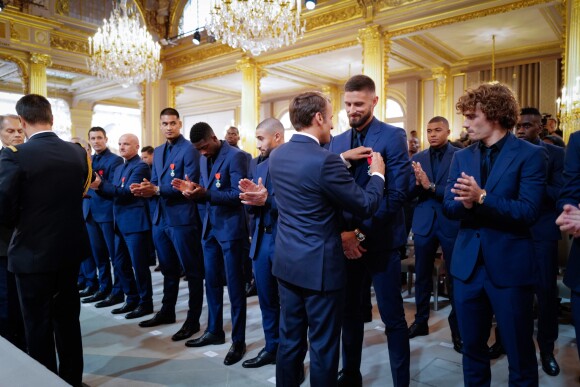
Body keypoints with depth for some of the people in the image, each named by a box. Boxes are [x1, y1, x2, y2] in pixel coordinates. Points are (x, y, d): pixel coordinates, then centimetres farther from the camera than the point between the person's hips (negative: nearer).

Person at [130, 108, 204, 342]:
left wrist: (157, 190, -21)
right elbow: (155, 183, 17)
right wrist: (145, 188, -6)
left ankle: (193, 320, 13)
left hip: (182, 218, -8)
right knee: (168, 269, 20)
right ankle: (167, 311, 35)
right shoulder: (158, 152, 16)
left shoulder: (189, 149, -9)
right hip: (160, 219, 8)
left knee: (192, 271, 3)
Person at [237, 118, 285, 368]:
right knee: (266, 298, 17)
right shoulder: (259, 167, 13)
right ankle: (272, 348, 33)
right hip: (261, 239, 7)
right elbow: (252, 206, 8)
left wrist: (267, 200, -27)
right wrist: (251, 196, -13)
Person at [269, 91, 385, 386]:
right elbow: (365, 206, -13)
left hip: (287, 262, 8)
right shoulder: (324, 161, -21)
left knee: (289, 338, 19)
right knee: (323, 344, 9)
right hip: (320, 265, -7)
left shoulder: (277, 155, 3)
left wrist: (343, 160, 19)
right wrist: (377, 174, 3)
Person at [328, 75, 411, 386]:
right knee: (350, 312, 16)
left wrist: (360, 233, -16)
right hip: (346, 240, 5)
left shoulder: (393, 137, -7)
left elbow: (397, 194, -15)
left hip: (380, 241, -5)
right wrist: (342, 159, -17)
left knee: (392, 317, 7)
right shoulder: (337, 142, 9)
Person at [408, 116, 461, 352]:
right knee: (422, 275, 13)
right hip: (424, 222, 4)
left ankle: (457, 328, 22)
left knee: (455, 276, 7)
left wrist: (431, 186, -22)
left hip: (451, 223, -3)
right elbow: (410, 193, 1)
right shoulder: (418, 158, 6)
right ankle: (421, 321, 28)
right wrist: (417, 183, -19)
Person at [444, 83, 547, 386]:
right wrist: (465, 202, -20)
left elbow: (529, 212, -16)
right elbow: (449, 206, 1)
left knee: (519, 351, 11)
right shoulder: (461, 157, 8)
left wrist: (481, 197, -26)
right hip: (467, 264, 5)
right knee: (472, 346, 18)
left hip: (509, 266, -4)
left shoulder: (530, 155, -7)